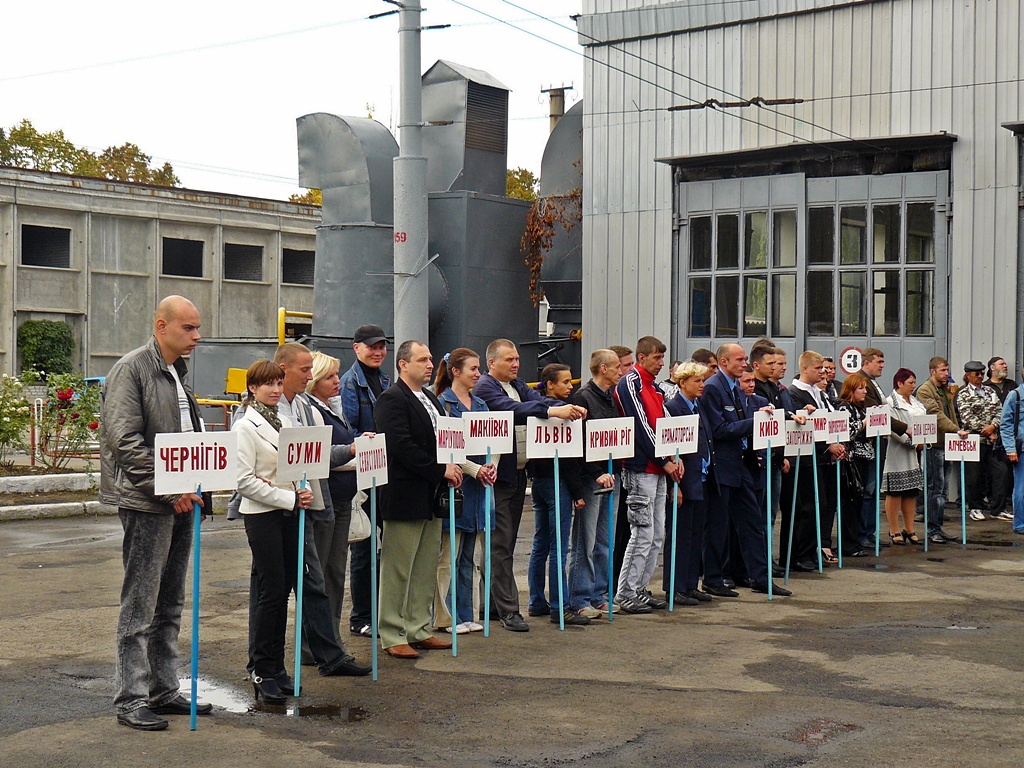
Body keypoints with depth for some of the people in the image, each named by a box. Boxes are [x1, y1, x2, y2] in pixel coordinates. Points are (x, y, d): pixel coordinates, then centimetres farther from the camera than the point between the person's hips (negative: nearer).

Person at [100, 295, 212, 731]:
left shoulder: (178, 372, 17)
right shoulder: (131, 369, -10)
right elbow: (124, 440, -18)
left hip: (180, 502, 9)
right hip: (146, 503, -9)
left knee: (170, 605, 14)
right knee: (140, 606, -4)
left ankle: (164, 691, 23)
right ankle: (131, 699, 3)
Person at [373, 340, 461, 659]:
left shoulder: (430, 399, 18)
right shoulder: (392, 399, -12)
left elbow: (442, 439, 23)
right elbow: (402, 446, -21)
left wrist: (452, 468, 3)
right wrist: (440, 470, -18)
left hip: (431, 496, 9)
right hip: (405, 497, -9)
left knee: (426, 568, 13)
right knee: (398, 570, -1)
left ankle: (419, 629, 22)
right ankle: (392, 636, 5)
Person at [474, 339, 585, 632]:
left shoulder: (518, 385, 17)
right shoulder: (485, 388, -11)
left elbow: (537, 400, 2)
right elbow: (511, 409, -26)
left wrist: (570, 408, -18)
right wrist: (552, 411, -35)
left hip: (518, 473, 9)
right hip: (498, 474, -9)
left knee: (507, 541, 14)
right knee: (501, 544, -5)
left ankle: (495, 601, 22)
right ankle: (507, 609, -3)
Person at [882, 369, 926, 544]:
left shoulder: (916, 402, 17)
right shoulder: (890, 403, -8)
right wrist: (913, 442, -17)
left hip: (914, 455, 8)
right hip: (897, 453, -8)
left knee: (911, 492, 9)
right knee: (895, 492, -3)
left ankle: (909, 530, 16)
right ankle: (894, 531, 3)